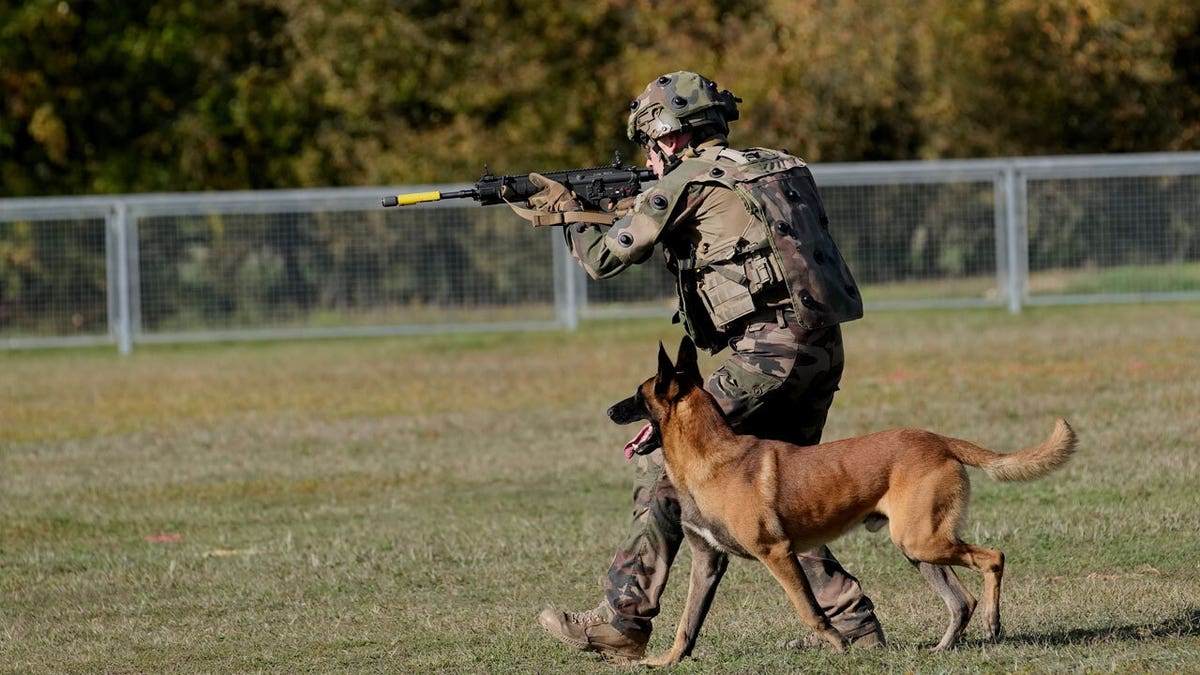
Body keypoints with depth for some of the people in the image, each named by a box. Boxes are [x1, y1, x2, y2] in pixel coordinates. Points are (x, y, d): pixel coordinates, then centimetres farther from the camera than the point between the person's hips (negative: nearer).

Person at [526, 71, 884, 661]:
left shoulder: (688, 181, -2)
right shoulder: (774, 168, 22)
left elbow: (604, 258, 3)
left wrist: (568, 210, 23)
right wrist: (626, 208, 31)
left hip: (769, 351, -8)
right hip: (823, 351, 8)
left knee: (663, 464, -3)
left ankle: (621, 623, -5)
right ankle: (853, 624, 14)